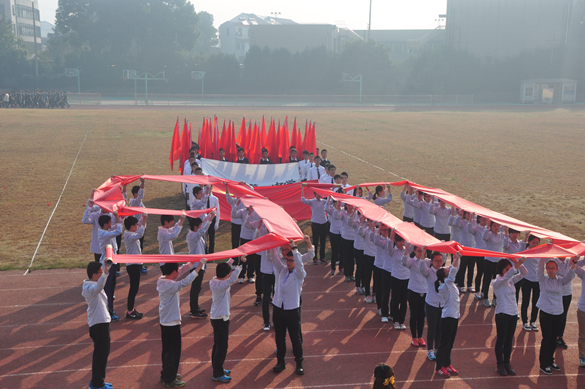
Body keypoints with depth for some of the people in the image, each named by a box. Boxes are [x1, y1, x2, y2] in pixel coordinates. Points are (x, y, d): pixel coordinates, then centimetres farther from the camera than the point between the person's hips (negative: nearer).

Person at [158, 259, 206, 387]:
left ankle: (166, 374, 36)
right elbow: (185, 282, -41)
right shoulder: (170, 285, -26)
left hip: (165, 320, 10)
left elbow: (181, 273, 9)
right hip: (172, 322, -10)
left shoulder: (161, 280, 1)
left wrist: (191, 263, 1)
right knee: (173, 351, 3)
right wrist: (198, 268, -38)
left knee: (167, 349, 22)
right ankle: (169, 380, 14)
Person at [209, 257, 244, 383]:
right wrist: (240, 263, -38)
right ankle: (217, 374, 12)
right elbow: (232, 279, -42)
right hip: (221, 319, -10)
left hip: (216, 317, 10)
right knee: (222, 347, 2)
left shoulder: (214, 281, -3)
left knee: (218, 345, 21)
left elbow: (225, 268, 10)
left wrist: (233, 258, 6)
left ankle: (217, 369, 35)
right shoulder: (221, 285, -28)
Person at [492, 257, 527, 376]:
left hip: (513, 313, 6)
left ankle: (507, 363, 24)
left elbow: (524, 273, 4)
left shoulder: (511, 280, 9)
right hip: (502, 314, -6)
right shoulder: (496, 282, -11)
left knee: (509, 340, 13)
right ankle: (500, 364, 14)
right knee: (501, 340, 3)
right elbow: (505, 277, -30)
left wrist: (519, 264, -16)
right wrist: (517, 265, -39)